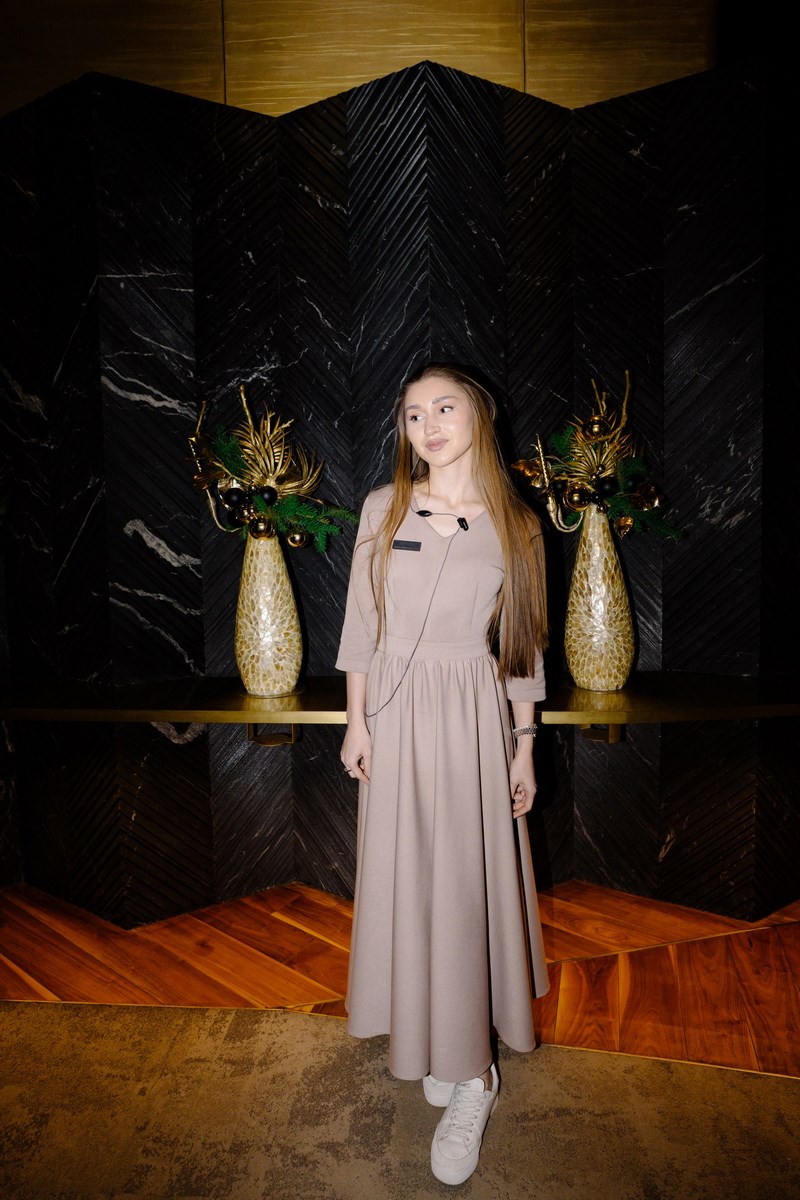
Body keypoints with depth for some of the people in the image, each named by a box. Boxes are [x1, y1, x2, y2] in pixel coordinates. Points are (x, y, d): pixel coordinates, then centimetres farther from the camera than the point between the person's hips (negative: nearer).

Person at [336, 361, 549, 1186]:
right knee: (406, 879, 10)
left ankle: (470, 1079, 18)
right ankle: (429, 1038, 33)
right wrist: (356, 721, 0)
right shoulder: (383, 509, 1)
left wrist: (524, 748, 3)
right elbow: (360, 620, 3)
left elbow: (523, 645, 3)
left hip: (475, 716, -1)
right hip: (396, 710, 1)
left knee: (466, 886, 1)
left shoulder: (515, 526, 0)